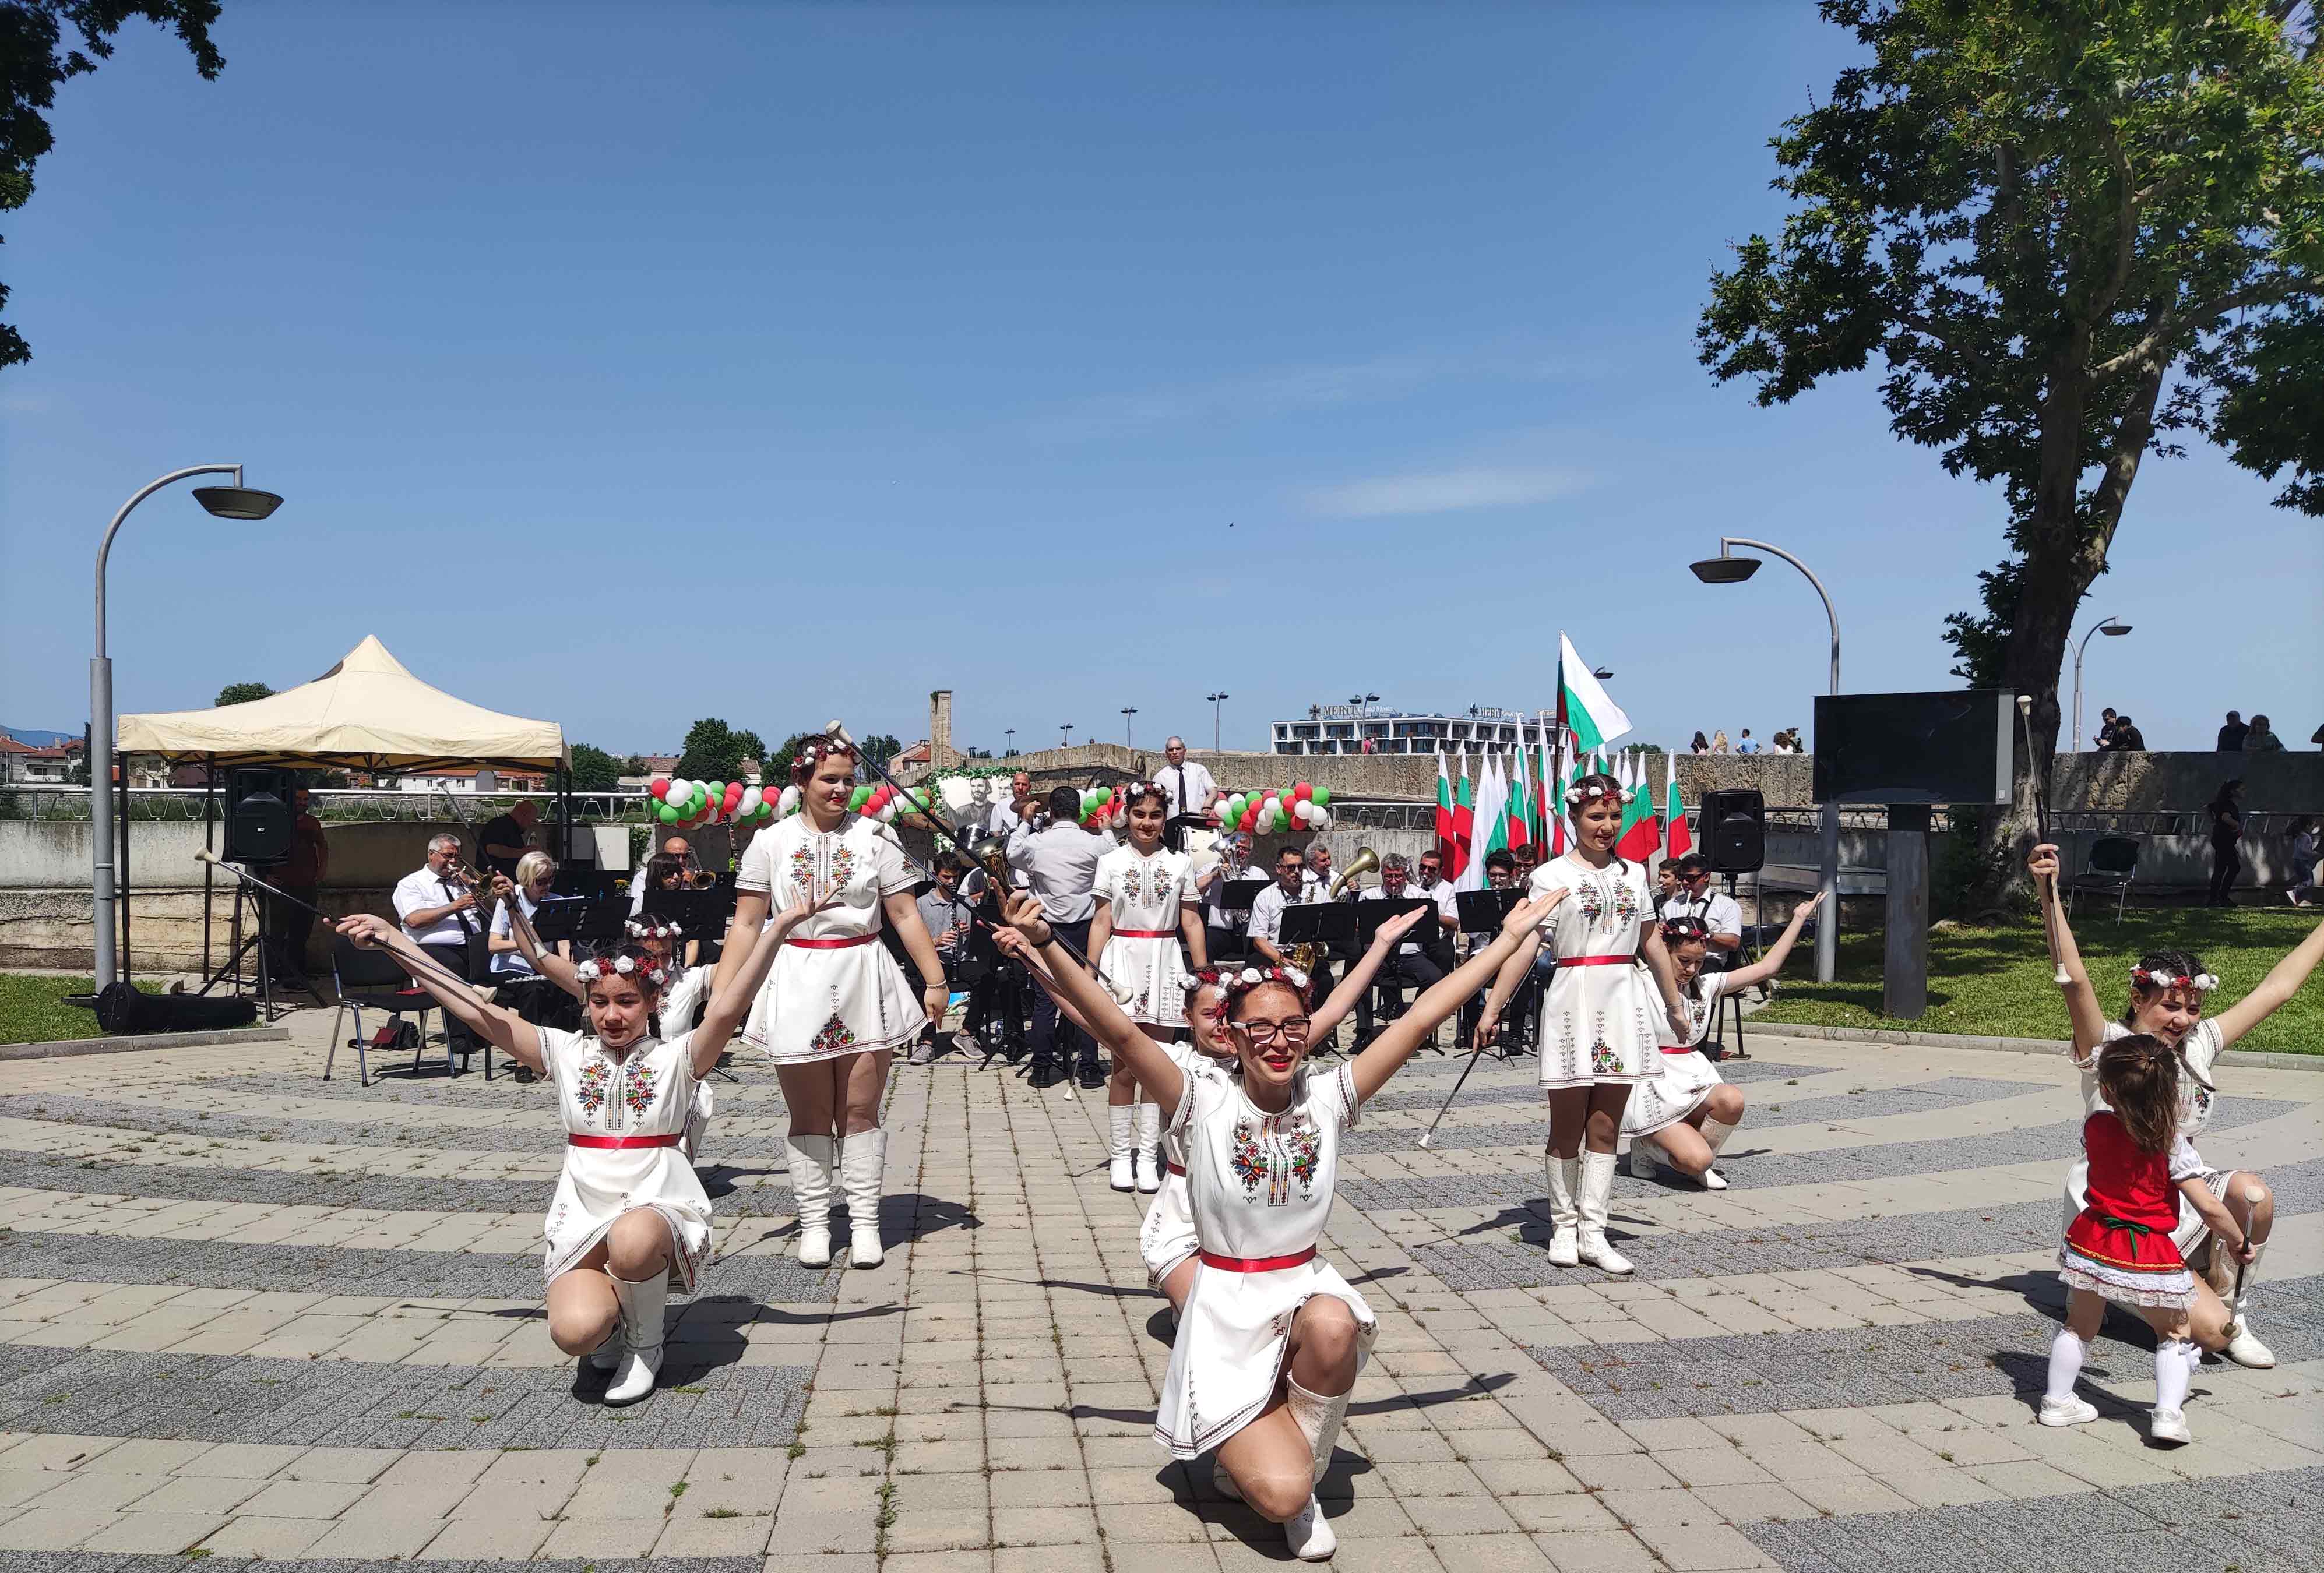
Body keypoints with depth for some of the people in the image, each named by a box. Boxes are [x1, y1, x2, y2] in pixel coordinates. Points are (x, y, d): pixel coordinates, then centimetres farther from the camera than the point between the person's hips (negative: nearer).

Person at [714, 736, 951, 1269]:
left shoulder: (874, 836, 2)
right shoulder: (771, 841, 3)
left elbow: (906, 915, 2)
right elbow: (746, 925, 2)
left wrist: (935, 980, -2)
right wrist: (719, 993, -5)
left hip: (864, 986, 0)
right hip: (798, 987, 0)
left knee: (861, 1111, 3)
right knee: (810, 1115, 7)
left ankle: (864, 1222, 12)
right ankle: (814, 1224, 17)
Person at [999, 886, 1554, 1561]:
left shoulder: (1328, 1098, -5)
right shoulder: (1204, 1102, -13)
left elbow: (1417, 1020, -6)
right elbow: (1121, 1030, -24)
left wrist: (1509, 938, -5)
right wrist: (1045, 942, -36)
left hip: (1307, 1289, 3)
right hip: (1228, 1310, -3)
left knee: (1332, 1326, -35)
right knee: (1281, 1494, -20)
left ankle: (1299, 1454, -4)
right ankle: (1247, 1455, 17)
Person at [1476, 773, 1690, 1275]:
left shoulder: (1633, 874, 10)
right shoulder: (1552, 875, -4)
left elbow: (1652, 943, 18)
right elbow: (1524, 945, -10)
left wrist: (1676, 1007, 22)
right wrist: (1492, 1009, -16)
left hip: (1625, 1002, 4)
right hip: (1574, 1000, -4)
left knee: (1605, 1127, 5)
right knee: (1567, 1126, 3)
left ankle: (1592, 1233, 10)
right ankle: (1563, 1227, 17)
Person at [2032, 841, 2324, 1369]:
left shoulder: (2197, 1046, 6)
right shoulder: (2107, 1048, -11)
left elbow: (2276, 989, 11)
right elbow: (2075, 979, -28)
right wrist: (2048, 894, -40)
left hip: (2184, 1196, 6)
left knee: (2253, 1193, -27)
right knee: (2209, 1328, -20)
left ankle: (2232, 1308, 0)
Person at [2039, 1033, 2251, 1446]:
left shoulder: (2094, 1125, -6)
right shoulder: (2172, 1146, -14)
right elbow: (2209, 1208, -11)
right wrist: (2240, 1244, 3)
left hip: (2092, 1244, 3)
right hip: (2149, 1255, -3)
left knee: (2080, 1325, 21)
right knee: (2175, 1334, 20)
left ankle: (2057, 1401, 28)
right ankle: (2168, 1413, 6)